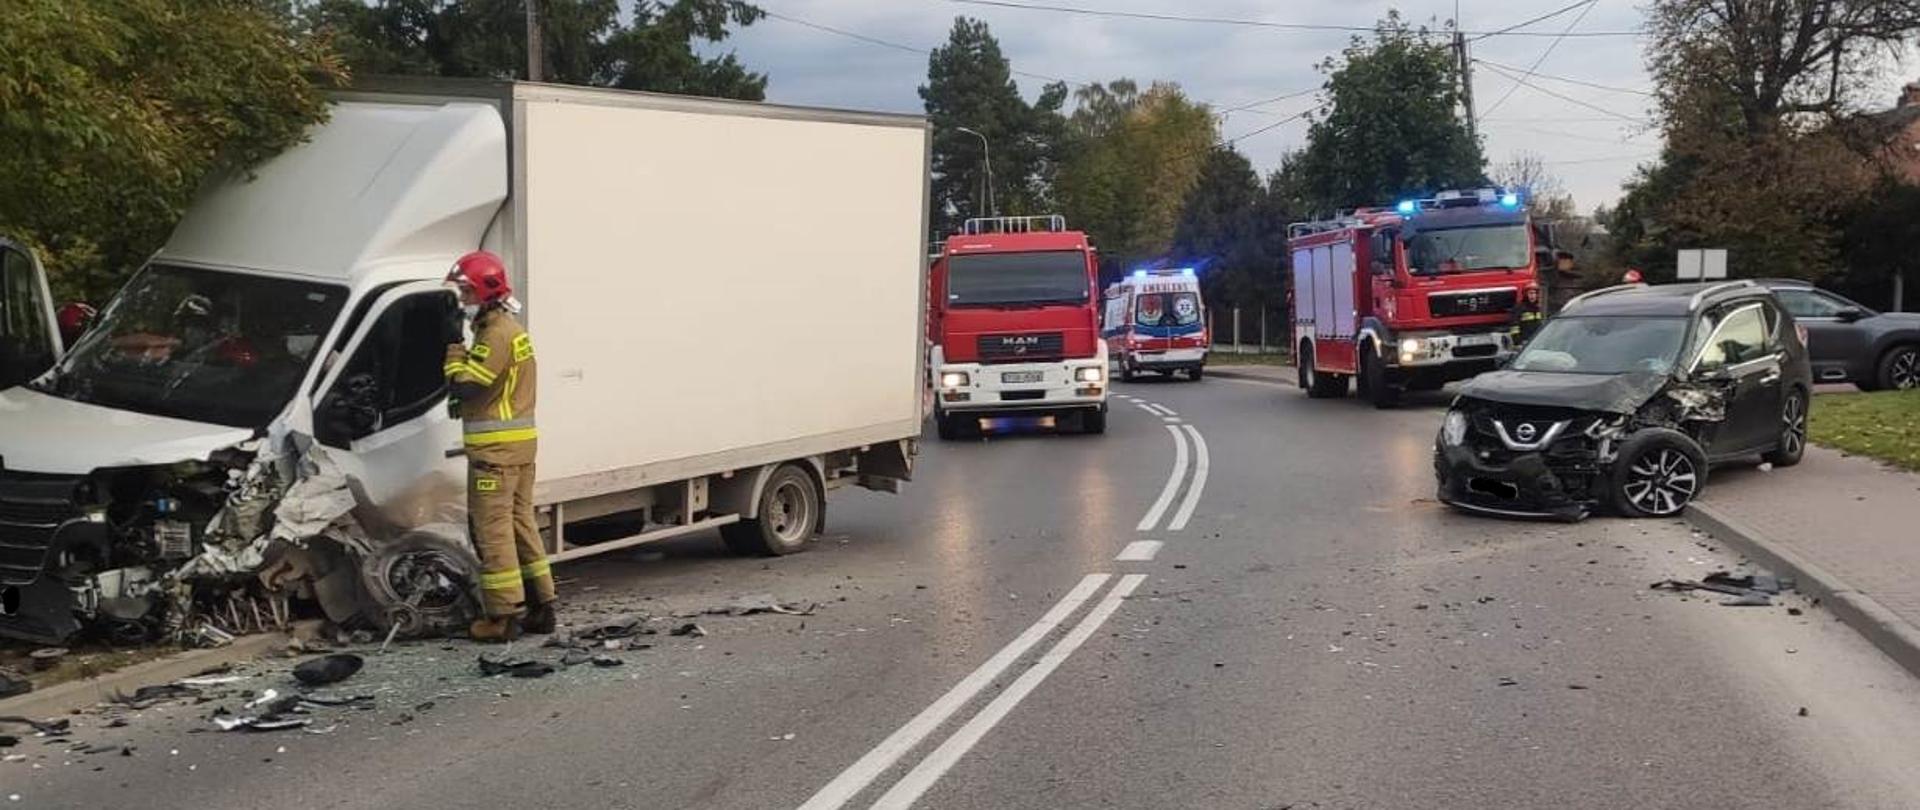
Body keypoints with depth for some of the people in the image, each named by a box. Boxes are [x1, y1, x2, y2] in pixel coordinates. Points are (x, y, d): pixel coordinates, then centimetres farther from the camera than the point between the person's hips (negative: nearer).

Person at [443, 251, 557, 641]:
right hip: (521, 443, 10)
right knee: (520, 522, 14)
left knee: (493, 528, -6)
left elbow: (465, 384, -19)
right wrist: (465, 403, 8)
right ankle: (541, 605, 18)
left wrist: (454, 347, -7)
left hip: (495, 448, -10)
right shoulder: (513, 330, 18)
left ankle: (503, 615, -4)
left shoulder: (496, 333, -16)